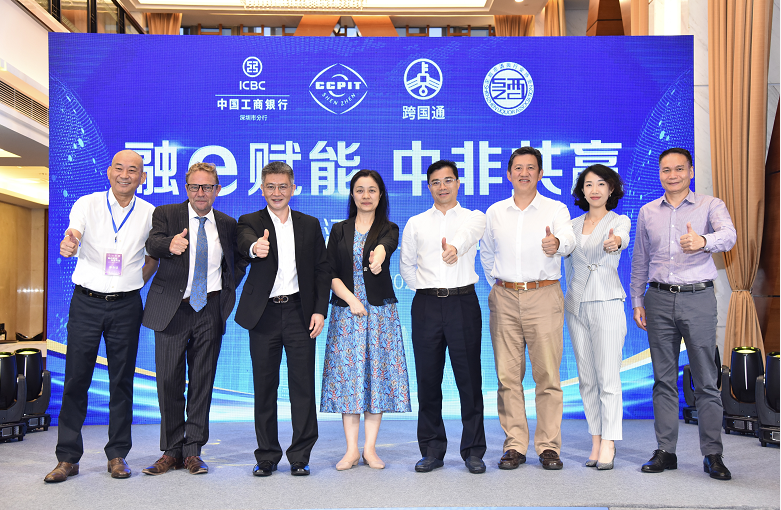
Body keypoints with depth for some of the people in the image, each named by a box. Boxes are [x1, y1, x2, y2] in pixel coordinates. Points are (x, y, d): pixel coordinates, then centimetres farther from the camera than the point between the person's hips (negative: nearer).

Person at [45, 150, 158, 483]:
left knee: (122, 380, 6)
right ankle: (68, 458, 12)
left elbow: (152, 257, 16)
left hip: (126, 306, 1)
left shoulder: (149, 214, 2)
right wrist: (68, 246, -42)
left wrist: (136, 283, 5)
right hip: (86, 302, -1)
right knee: (76, 379, 1)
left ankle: (117, 455, 18)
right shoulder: (87, 204, -2)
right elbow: (73, 237, -20)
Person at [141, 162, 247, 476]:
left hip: (210, 310, 2)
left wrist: (227, 290, 8)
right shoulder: (166, 214, 2)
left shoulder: (228, 224, 10)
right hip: (172, 309, -2)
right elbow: (152, 244, -18)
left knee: (202, 382, 5)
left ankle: (193, 450, 14)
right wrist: (170, 244, -41)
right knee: (169, 382, 2)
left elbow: (238, 261, 23)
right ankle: (171, 450, 15)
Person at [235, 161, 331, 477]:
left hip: (299, 312, 1)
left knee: (303, 385, 1)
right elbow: (245, 241, -20)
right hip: (264, 314, -1)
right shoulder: (251, 222, 5)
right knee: (264, 387, 5)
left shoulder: (310, 225, 11)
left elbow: (322, 270, 9)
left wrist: (320, 310, -2)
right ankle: (267, 456, 17)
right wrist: (255, 247, -44)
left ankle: (300, 457, 11)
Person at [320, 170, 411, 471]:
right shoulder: (339, 231, 10)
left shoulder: (389, 229, 5)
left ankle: (370, 448, 7)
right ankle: (352, 449, 6)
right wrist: (351, 300, -11)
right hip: (345, 310, 1)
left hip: (380, 311, -1)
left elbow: (388, 243, -21)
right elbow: (330, 274, 4)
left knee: (377, 372, -1)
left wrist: (379, 253, -44)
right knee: (347, 374, -1)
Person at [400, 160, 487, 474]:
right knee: (428, 379, 4)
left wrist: (454, 247, -40)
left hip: (463, 302, -2)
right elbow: (405, 265, 20)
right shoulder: (415, 224, 13)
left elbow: (468, 234, -18)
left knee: (469, 378, 0)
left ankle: (473, 451, 11)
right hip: (426, 304, 2)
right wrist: (423, 290, 7)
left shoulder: (474, 218, 6)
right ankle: (432, 451, 15)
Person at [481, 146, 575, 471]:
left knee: (548, 374, -3)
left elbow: (568, 240, -16)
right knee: (508, 375, 2)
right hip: (505, 299, 3)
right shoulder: (494, 212, 13)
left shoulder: (555, 209, 4)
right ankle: (514, 445, 11)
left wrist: (556, 244, -39)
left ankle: (548, 446, 7)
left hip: (543, 296, -2)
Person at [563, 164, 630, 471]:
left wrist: (614, 242, -47)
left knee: (608, 376, -7)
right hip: (576, 304, 5)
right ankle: (596, 440, 14)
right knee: (586, 378, 6)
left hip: (607, 302, -4)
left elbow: (622, 238, -24)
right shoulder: (573, 225, 12)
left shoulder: (619, 221, 0)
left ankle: (608, 443, -1)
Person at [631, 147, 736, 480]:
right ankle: (665, 452, 12)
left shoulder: (710, 206, 2)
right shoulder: (647, 212, 13)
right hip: (659, 299, 3)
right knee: (663, 379, 6)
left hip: (698, 297, -3)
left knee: (706, 379, -1)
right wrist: (636, 301, 10)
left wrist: (703, 241, -40)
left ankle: (713, 454, 7)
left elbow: (728, 235, -18)